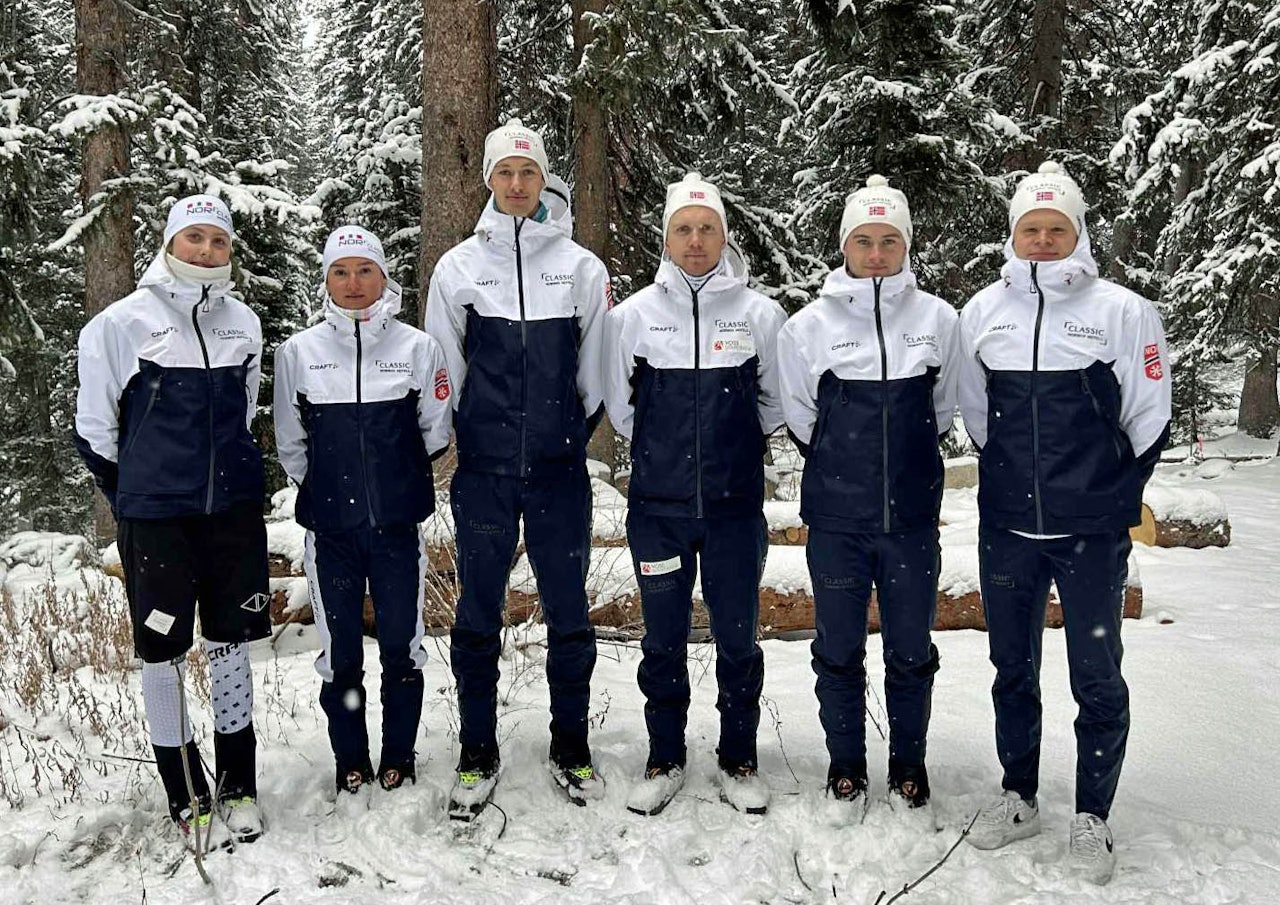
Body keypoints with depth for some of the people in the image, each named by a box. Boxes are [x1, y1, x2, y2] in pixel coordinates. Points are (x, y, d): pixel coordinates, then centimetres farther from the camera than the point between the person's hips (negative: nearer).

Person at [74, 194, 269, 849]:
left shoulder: (243, 322, 7)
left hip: (234, 507, 3)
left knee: (230, 643, 9)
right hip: (154, 515, -3)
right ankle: (187, 796, 15)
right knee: (164, 651, 2)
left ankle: (238, 785, 22)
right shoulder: (123, 322, -3)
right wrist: (132, 494, 8)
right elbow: (93, 425, 4)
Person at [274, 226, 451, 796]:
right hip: (330, 527, 1)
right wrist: (323, 489, 8)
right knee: (340, 651, 8)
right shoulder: (298, 351, 1)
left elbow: (434, 433, 8)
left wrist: (398, 484, 9)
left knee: (402, 646, 7)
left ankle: (399, 758, 23)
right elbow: (289, 443, 9)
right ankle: (350, 762, 24)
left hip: (398, 524, 0)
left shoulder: (417, 347, -1)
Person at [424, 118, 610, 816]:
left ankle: (571, 748, 22)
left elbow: (597, 367, 9)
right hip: (484, 469, 0)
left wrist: (575, 432, 9)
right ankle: (478, 753, 20)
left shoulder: (581, 266, 5)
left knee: (568, 609, 6)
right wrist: (465, 434, 9)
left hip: (559, 469, 0)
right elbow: (442, 366, 10)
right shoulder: (460, 265, 5)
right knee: (479, 611, 6)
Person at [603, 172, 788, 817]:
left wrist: (734, 445, 11)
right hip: (658, 504, 0)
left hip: (736, 504, 0)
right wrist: (664, 449, 11)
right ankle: (664, 761, 24)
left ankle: (739, 760, 24)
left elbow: (777, 401, 12)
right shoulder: (633, 314, 1)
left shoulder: (760, 314, 1)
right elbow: (619, 404, 12)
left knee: (737, 637, 7)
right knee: (664, 638, 9)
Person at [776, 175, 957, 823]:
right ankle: (846, 765, 27)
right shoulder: (808, 324, -2)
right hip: (836, 518, 0)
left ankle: (908, 765, 29)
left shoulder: (938, 319, 1)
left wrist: (903, 465, 11)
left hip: (913, 517, 1)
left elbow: (943, 411, 12)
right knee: (839, 649, 9)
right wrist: (841, 468, 10)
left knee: (911, 650, 11)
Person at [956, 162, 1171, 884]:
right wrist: (1015, 479, 13)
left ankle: (1092, 817, 22)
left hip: (1092, 534, -3)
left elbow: (1150, 420, 1)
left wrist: (1112, 500, 1)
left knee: (1098, 680, 5)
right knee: (1013, 671, 14)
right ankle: (1020, 799, 31)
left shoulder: (1123, 311, -4)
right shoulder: (982, 312, 4)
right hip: (1007, 528, 3)